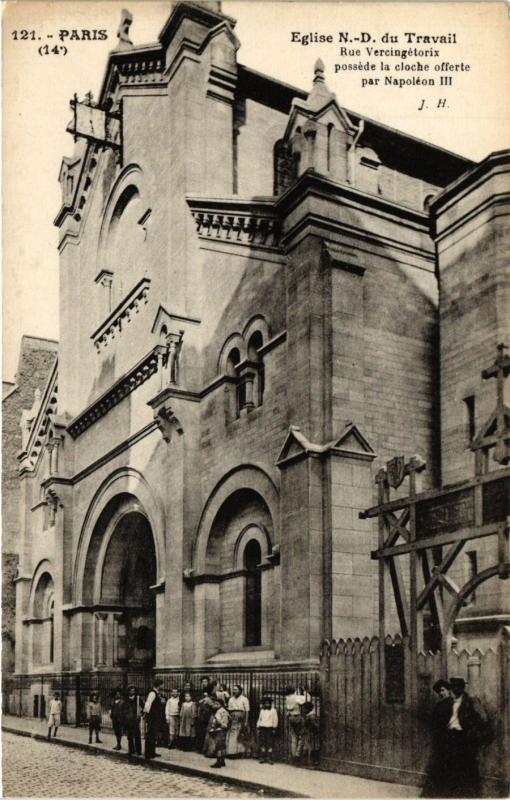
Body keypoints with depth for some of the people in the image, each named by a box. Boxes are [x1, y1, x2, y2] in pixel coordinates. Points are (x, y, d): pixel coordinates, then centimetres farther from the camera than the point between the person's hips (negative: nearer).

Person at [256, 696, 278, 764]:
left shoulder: (273, 710, 2)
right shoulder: (262, 710, 16)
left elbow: (275, 720, 1)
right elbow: (259, 719, 19)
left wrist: (274, 728, -4)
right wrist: (258, 728, 12)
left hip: (270, 728, -4)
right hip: (262, 728, 4)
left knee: (269, 743, -3)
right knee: (262, 743, 1)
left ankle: (269, 758, 1)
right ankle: (262, 758, 8)